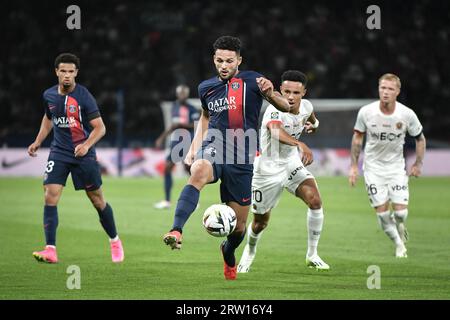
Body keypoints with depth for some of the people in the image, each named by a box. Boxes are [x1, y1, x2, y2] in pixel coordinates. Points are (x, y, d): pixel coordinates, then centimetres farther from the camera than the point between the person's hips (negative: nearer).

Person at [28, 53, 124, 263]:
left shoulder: (83, 96, -14)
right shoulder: (49, 95, 2)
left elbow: (100, 128, -14)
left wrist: (87, 145, -30)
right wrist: (38, 141, 17)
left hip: (83, 154, -3)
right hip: (59, 153, 3)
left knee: (98, 201, 5)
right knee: (50, 197, -14)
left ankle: (115, 242, 28)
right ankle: (50, 250, -15)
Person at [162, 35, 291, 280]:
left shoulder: (250, 81, -4)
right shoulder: (206, 87, 9)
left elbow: (285, 107, -11)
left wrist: (271, 94, -33)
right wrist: (193, 148, 17)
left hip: (241, 161, -1)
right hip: (213, 150, 1)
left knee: (238, 227, 6)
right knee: (198, 172, -37)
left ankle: (228, 254, 43)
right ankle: (176, 232, -52)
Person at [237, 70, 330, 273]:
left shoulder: (306, 106, -8)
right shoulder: (274, 110, -30)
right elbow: (276, 131, -54)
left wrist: (313, 124, -2)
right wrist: (300, 145, -70)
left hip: (292, 164, 5)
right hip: (268, 169, -4)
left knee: (315, 200, -20)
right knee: (260, 222, 9)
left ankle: (312, 256, -7)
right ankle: (249, 252, 43)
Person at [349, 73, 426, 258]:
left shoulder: (407, 115, -14)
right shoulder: (366, 112, -14)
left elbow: (420, 138, 3)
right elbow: (358, 137, 3)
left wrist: (418, 164, 1)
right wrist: (353, 166, 2)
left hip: (396, 165, 0)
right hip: (373, 167, 0)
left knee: (400, 212, -9)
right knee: (382, 212, -7)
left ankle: (398, 224, 29)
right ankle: (399, 244, 18)